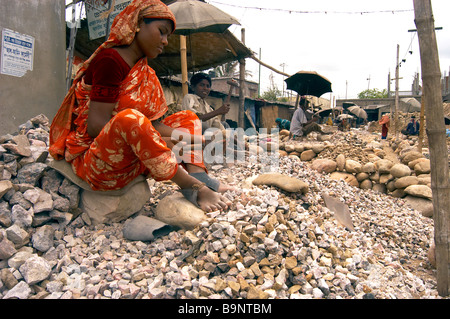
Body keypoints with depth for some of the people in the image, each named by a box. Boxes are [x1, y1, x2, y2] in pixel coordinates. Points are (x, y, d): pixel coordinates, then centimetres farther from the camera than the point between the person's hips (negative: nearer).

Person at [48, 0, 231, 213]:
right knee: (129, 119, -38)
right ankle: (191, 186, -26)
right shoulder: (110, 60, -14)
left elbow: (153, 122, 2)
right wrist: (156, 141, -22)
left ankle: (198, 174, -23)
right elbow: (96, 126, -22)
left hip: (131, 156, 9)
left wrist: (176, 136, -17)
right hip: (94, 158, -9)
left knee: (187, 118, 7)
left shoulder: (144, 70, 12)